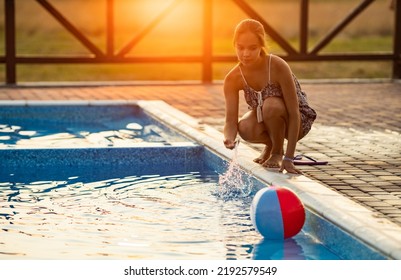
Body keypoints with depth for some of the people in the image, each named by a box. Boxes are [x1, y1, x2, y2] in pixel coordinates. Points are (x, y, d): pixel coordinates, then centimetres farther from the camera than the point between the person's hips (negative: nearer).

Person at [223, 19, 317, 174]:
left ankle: (278, 153, -8)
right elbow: (231, 120, -20)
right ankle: (271, 145, 6)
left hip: (299, 121, -4)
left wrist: (289, 158, -34)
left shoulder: (278, 67, -30)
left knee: (271, 105, -36)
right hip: (265, 120, 4)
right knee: (245, 128, -31)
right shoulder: (232, 79, -18)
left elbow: (294, 113, -29)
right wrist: (229, 138, -47)